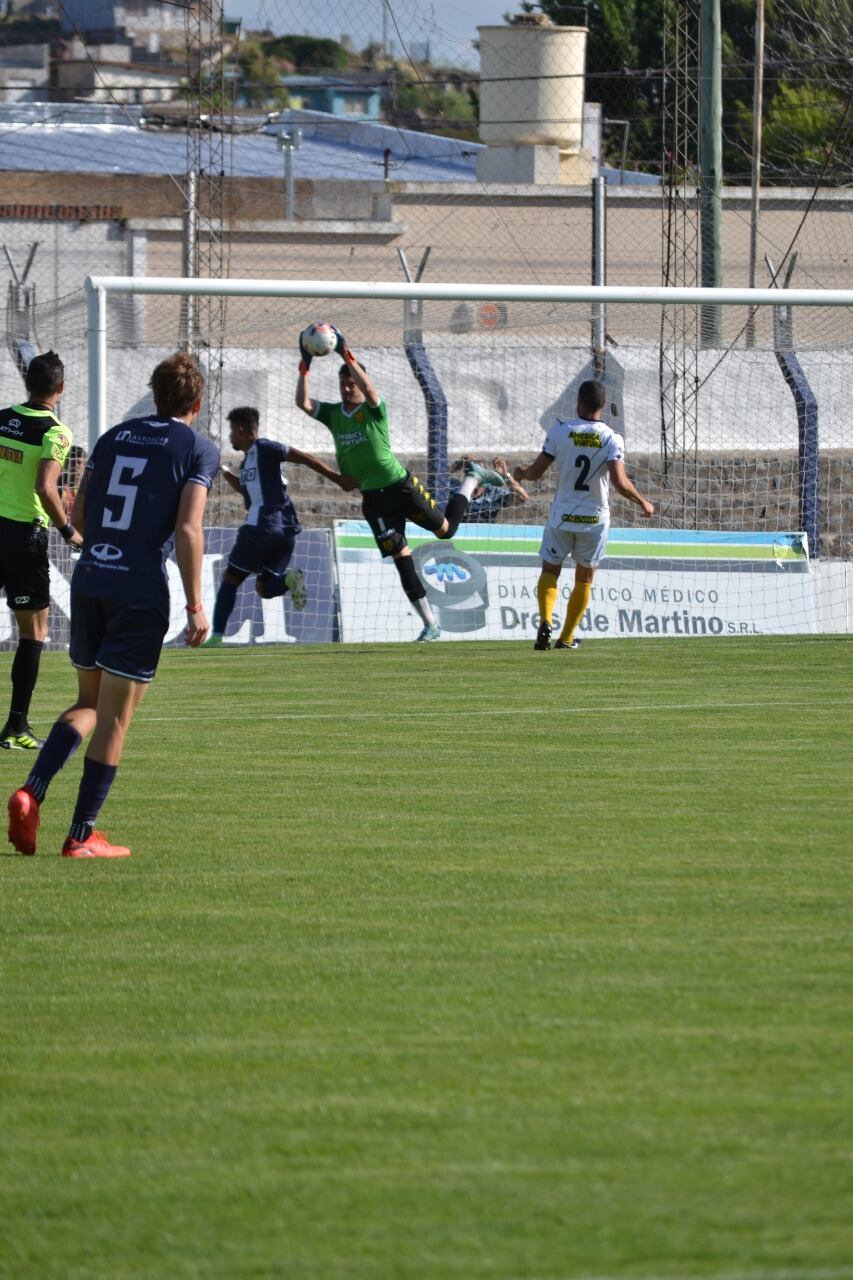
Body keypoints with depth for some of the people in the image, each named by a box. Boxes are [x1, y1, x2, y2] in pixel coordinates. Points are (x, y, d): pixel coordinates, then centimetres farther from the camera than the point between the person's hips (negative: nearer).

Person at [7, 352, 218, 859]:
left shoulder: (114, 437, 13)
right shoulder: (199, 449, -2)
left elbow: (79, 515, 15)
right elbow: (187, 528, -13)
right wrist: (195, 605, -10)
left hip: (89, 582, 5)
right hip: (142, 593, -5)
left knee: (90, 703, 18)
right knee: (115, 717, 2)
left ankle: (32, 791, -4)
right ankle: (82, 835, 4)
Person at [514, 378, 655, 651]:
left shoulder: (560, 431, -6)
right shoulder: (612, 439, -10)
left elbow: (536, 472, -3)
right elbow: (619, 482, -20)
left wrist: (521, 474, 20)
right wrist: (643, 503, -3)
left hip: (562, 515, 0)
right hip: (595, 518, 0)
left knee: (550, 570, 13)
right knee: (584, 578, 15)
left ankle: (545, 620, -13)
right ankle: (567, 637, 15)